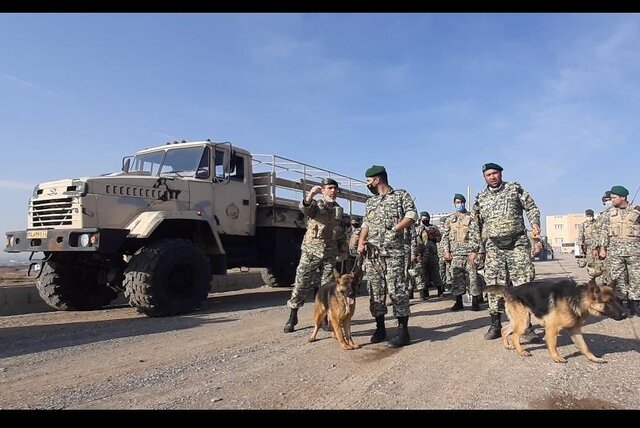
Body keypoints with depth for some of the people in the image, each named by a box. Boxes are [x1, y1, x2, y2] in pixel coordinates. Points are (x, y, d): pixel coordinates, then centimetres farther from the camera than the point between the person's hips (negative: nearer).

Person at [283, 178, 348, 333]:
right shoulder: (316, 204, 0)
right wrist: (310, 196, -44)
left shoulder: (339, 209, 15)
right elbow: (304, 208, -24)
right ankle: (293, 317, 8)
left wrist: (343, 249, 12)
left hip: (330, 252, 4)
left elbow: (341, 232, 21)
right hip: (312, 250, -4)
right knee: (302, 283, -2)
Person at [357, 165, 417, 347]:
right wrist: (361, 241, 3)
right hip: (373, 252, 6)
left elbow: (412, 215, -6)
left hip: (395, 252, -6)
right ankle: (380, 328, 17)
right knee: (375, 289, 5)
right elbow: (366, 223, 20)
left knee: (397, 289, -9)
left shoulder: (401, 195, 5)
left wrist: (395, 229, -18)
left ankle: (403, 331, -2)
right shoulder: (370, 202, 22)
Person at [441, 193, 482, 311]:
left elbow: (476, 235, -1)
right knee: (456, 277, 2)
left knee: (472, 276, -3)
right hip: (455, 253, 2)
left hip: (469, 252, -2)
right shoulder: (450, 219, 13)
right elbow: (445, 236, 11)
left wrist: (474, 251, -10)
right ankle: (458, 302, 10)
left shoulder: (471, 217, 5)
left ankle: (475, 302, 6)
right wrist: (447, 251, 1)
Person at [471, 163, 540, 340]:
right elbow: (477, 227, 15)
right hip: (493, 247, 2)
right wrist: (477, 249, 12)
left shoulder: (515, 189, 8)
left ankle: (526, 325, 2)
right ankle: (495, 325, 11)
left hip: (518, 244, -2)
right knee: (494, 286, 1)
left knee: (523, 284, -6)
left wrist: (535, 223, -10)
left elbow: (531, 207, 9)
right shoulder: (480, 198, 12)